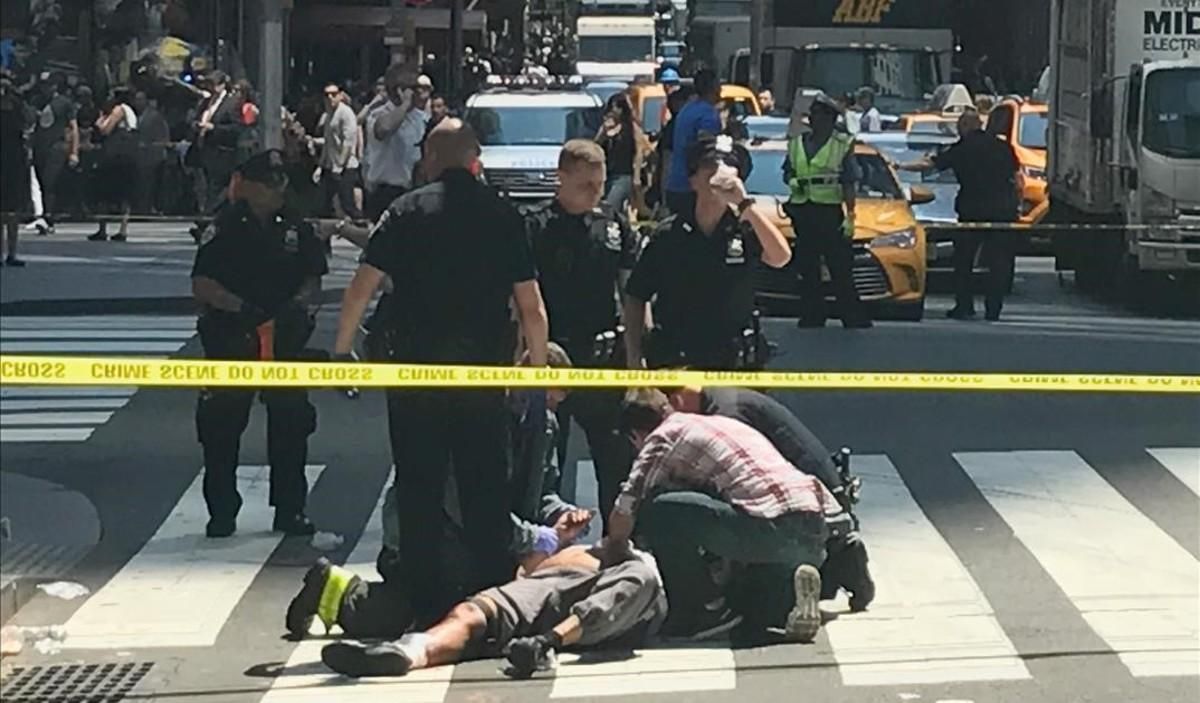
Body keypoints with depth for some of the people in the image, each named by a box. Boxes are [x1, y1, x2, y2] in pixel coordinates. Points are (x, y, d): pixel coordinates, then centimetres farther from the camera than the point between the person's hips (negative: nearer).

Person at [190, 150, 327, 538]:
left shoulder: (296, 229, 6)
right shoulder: (226, 228, -6)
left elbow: (314, 277, 12)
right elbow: (201, 285, -9)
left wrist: (298, 303, -9)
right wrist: (241, 307, -22)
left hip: (285, 340, 3)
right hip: (230, 341, -3)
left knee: (291, 424, 4)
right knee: (221, 426, 1)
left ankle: (290, 510, 15)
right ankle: (222, 513, 12)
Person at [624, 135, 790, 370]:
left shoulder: (745, 230, -4)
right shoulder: (668, 234, -2)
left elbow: (780, 257, -24)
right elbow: (635, 297, 4)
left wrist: (744, 203, -28)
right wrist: (634, 358, -3)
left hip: (731, 360, 0)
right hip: (671, 360, 1)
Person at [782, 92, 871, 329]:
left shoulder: (843, 145, 0)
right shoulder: (796, 143, 13)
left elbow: (850, 184, -2)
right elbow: (787, 172, 22)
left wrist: (850, 216, -9)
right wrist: (792, 181, -2)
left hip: (831, 212, -5)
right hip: (802, 212, 5)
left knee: (841, 269, -5)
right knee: (806, 269, 6)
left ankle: (855, 319, -2)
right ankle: (812, 318, 13)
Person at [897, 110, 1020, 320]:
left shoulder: (961, 149, 0)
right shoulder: (1002, 146, 8)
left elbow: (929, 164, -2)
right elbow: (1017, 178, 6)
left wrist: (900, 167, 6)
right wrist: (1018, 204, 13)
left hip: (972, 210, -2)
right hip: (1004, 210, 2)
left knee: (963, 260, 11)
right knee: (999, 262, 7)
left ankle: (964, 306, 9)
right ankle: (993, 309, 4)